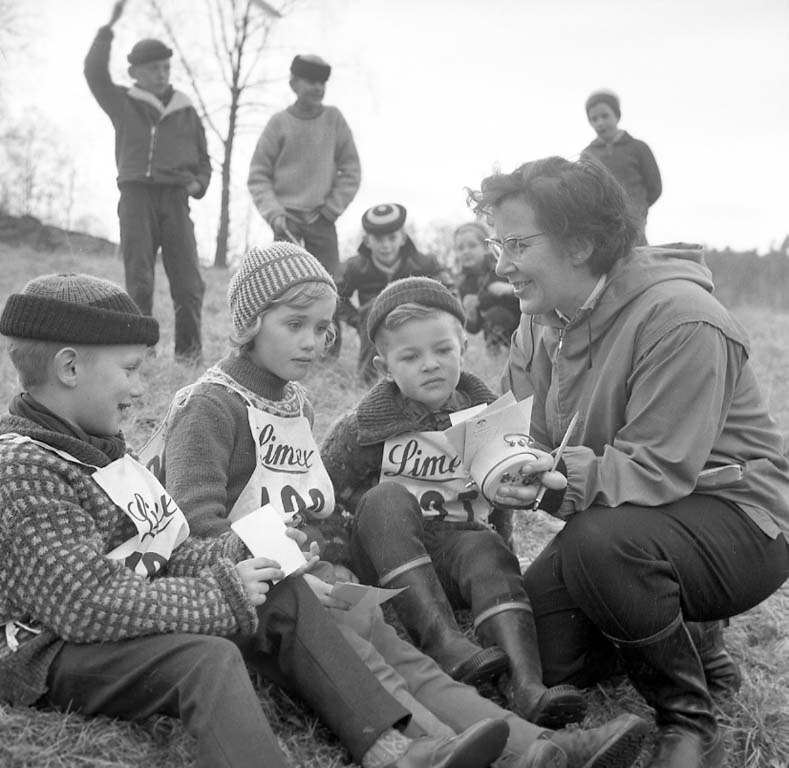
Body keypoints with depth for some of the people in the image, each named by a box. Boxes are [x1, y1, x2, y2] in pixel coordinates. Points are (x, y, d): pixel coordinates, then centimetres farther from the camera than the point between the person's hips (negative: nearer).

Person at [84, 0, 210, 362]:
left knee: (187, 280, -5)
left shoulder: (186, 112, 14)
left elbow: (203, 159, 21)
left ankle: (189, 346, 7)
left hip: (175, 198, 1)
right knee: (138, 280, -2)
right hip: (136, 196, -1)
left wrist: (199, 183, 1)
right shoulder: (123, 104, 9)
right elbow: (95, 72, -5)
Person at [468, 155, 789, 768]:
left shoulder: (680, 320, -23)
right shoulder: (542, 324, 2)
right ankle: (692, 637, 20)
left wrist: (568, 480, -43)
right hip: (628, 518, 8)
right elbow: (533, 439, 7)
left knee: (600, 542, -36)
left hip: (737, 517, -7)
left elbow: (661, 469, -28)